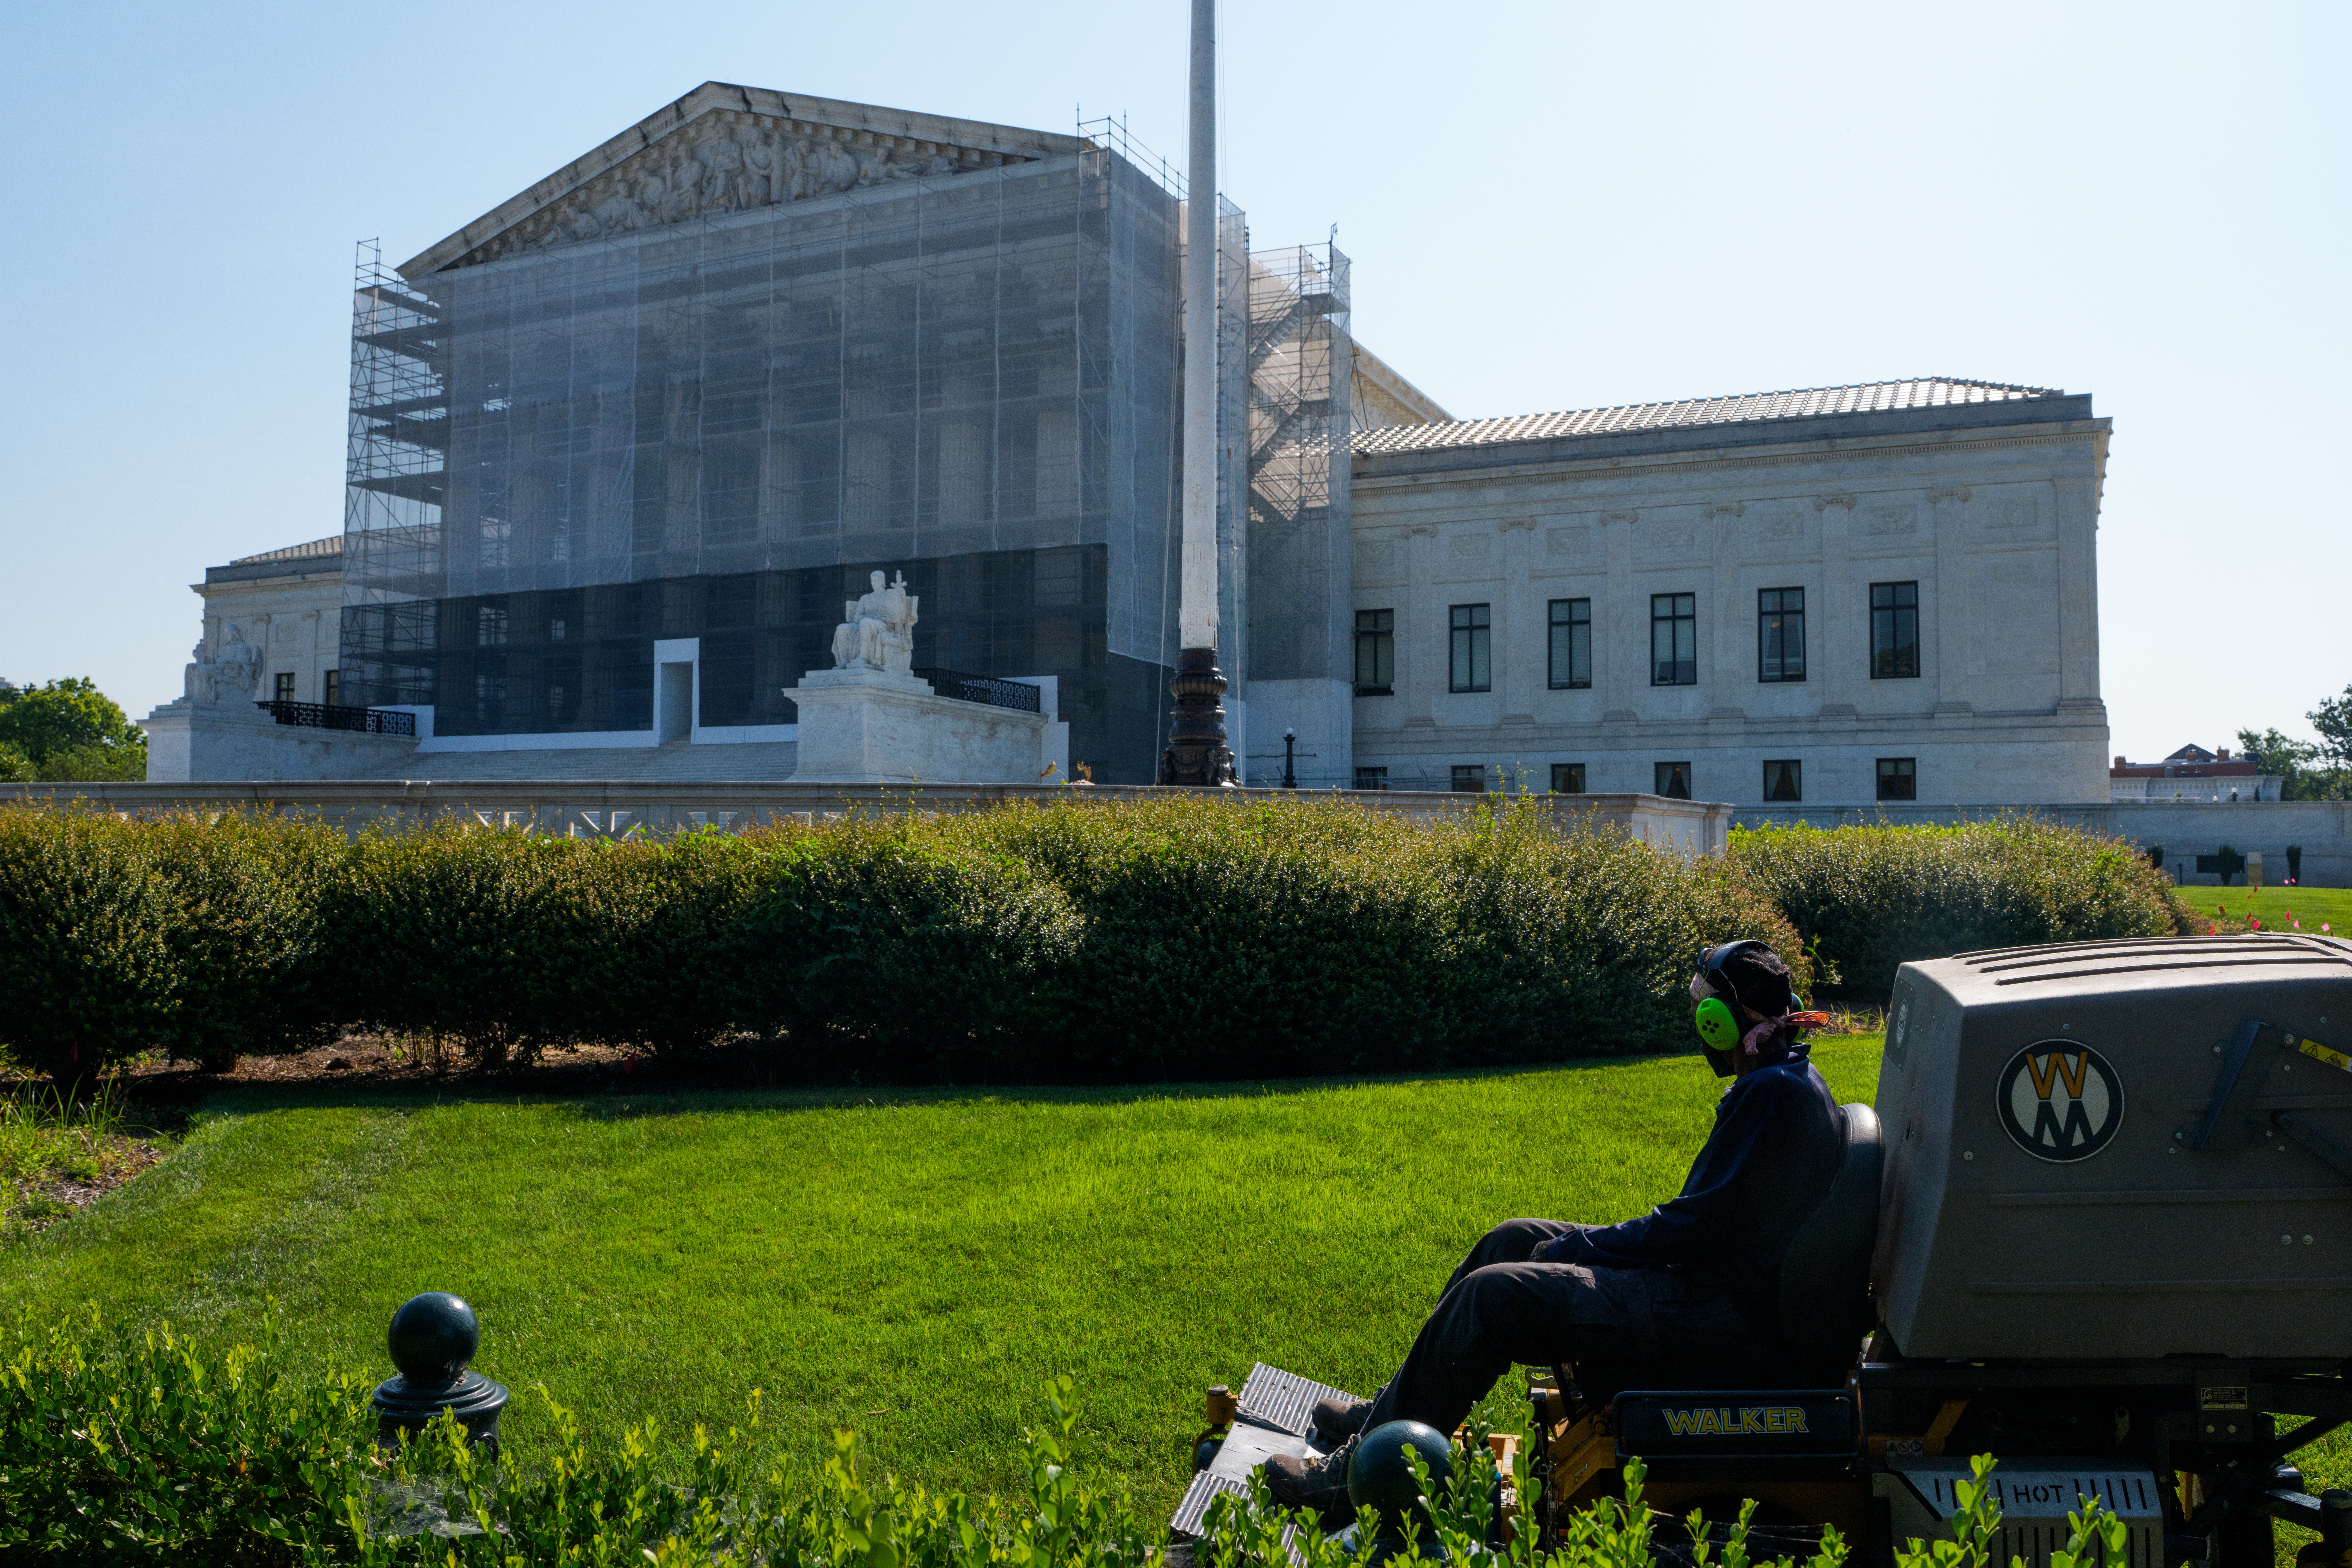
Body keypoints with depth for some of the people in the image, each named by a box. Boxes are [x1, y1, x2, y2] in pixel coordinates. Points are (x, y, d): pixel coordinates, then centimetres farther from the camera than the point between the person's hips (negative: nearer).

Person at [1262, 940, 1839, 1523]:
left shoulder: (1776, 1093, -20)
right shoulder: (1778, 1079, 13)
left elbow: (1696, 1226, -22)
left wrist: (1575, 1249, -10)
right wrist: (1583, 1245, 9)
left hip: (1726, 1306, -11)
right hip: (1718, 1269, 11)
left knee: (1494, 1295, -18)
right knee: (1513, 1241, 12)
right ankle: (1390, 1411, 20)